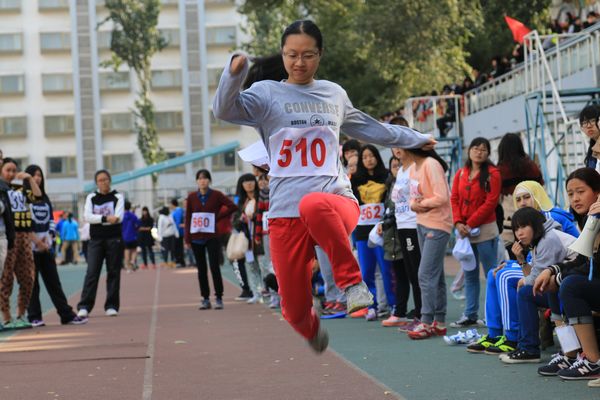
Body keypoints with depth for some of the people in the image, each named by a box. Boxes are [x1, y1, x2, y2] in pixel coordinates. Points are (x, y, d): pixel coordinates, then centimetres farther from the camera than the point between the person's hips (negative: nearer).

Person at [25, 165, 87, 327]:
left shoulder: (45, 199, 18)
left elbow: (51, 220, 17)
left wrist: (49, 238, -1)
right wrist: (36, 240, -12)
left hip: (46, 246, 5)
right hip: (30, 246, -5)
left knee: (54, 282, 4)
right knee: (32, 283, -3)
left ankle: (67, 315, 3)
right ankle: (34, 317, 2)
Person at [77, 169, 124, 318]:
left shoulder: (117, 197, 5)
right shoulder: (91, 197, 10)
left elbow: (118, 217, -9)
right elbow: (87, 216, -5)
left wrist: (98, 218, -18)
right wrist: (105, 218, -19)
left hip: (114, 239, 0)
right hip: (96, 239, 1)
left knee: (114, 272, 1)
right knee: (92, 273, -7)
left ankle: (111, 306, 6)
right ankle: (84, 306, -10)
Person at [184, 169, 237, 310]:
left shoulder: (216, 195, -1)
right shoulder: (192, 197, 5)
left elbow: (232, 206, -4)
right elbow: (187, 218, 6)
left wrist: (218, 216, -5)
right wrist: (186, 238, 1)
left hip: (212, 236, -3)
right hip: (196, 238, 3)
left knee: (214, 267, -9)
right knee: (201, 269, 6)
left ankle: (219, 298, -3)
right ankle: (205, 299, 12)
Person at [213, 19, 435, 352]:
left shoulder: (335, 94, 16)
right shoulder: (267, 93, 5)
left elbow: (369, 128, 33)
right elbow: (225, 110, -12)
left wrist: (415, 138, 42)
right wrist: (234, 73, -30)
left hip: (337, 203, 0)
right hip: (285, 216, 0)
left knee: (314, 205, -40)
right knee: (295, 309, 1)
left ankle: (353, 282, -26)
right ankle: (313, 332, 39)